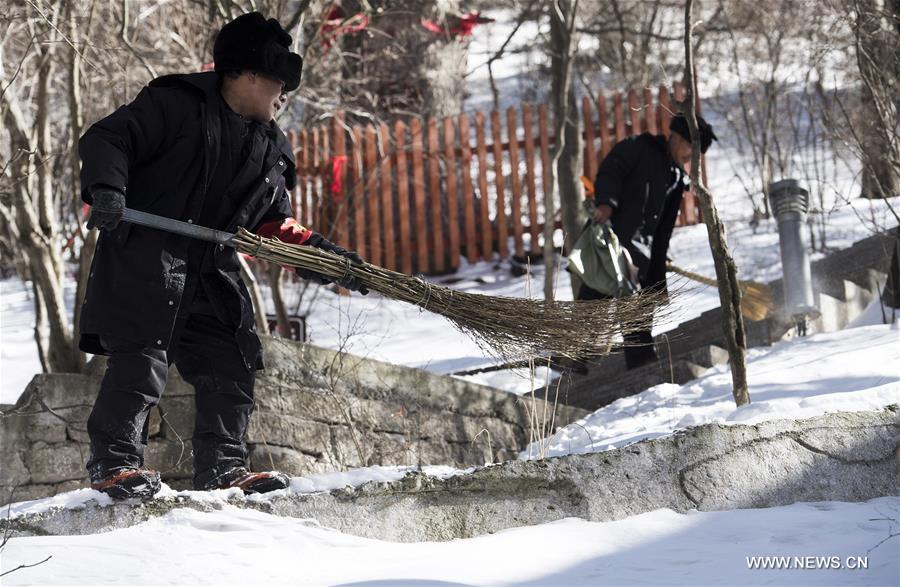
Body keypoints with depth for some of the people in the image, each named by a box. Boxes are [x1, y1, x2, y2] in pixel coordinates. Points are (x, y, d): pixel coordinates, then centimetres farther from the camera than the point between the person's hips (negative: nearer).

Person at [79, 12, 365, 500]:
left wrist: (325, 254, 7)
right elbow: (105, 140, -11)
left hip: (211, 274, 8)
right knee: (142, 360, -17)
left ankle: (221, 469, 15)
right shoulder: (175, 105, -7)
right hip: (142, 258, -8)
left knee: (231, 367, 6)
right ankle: (112, 462, -11)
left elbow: (274, 225, 21)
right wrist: (106, 187, -29)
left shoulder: (271, 151, 17)